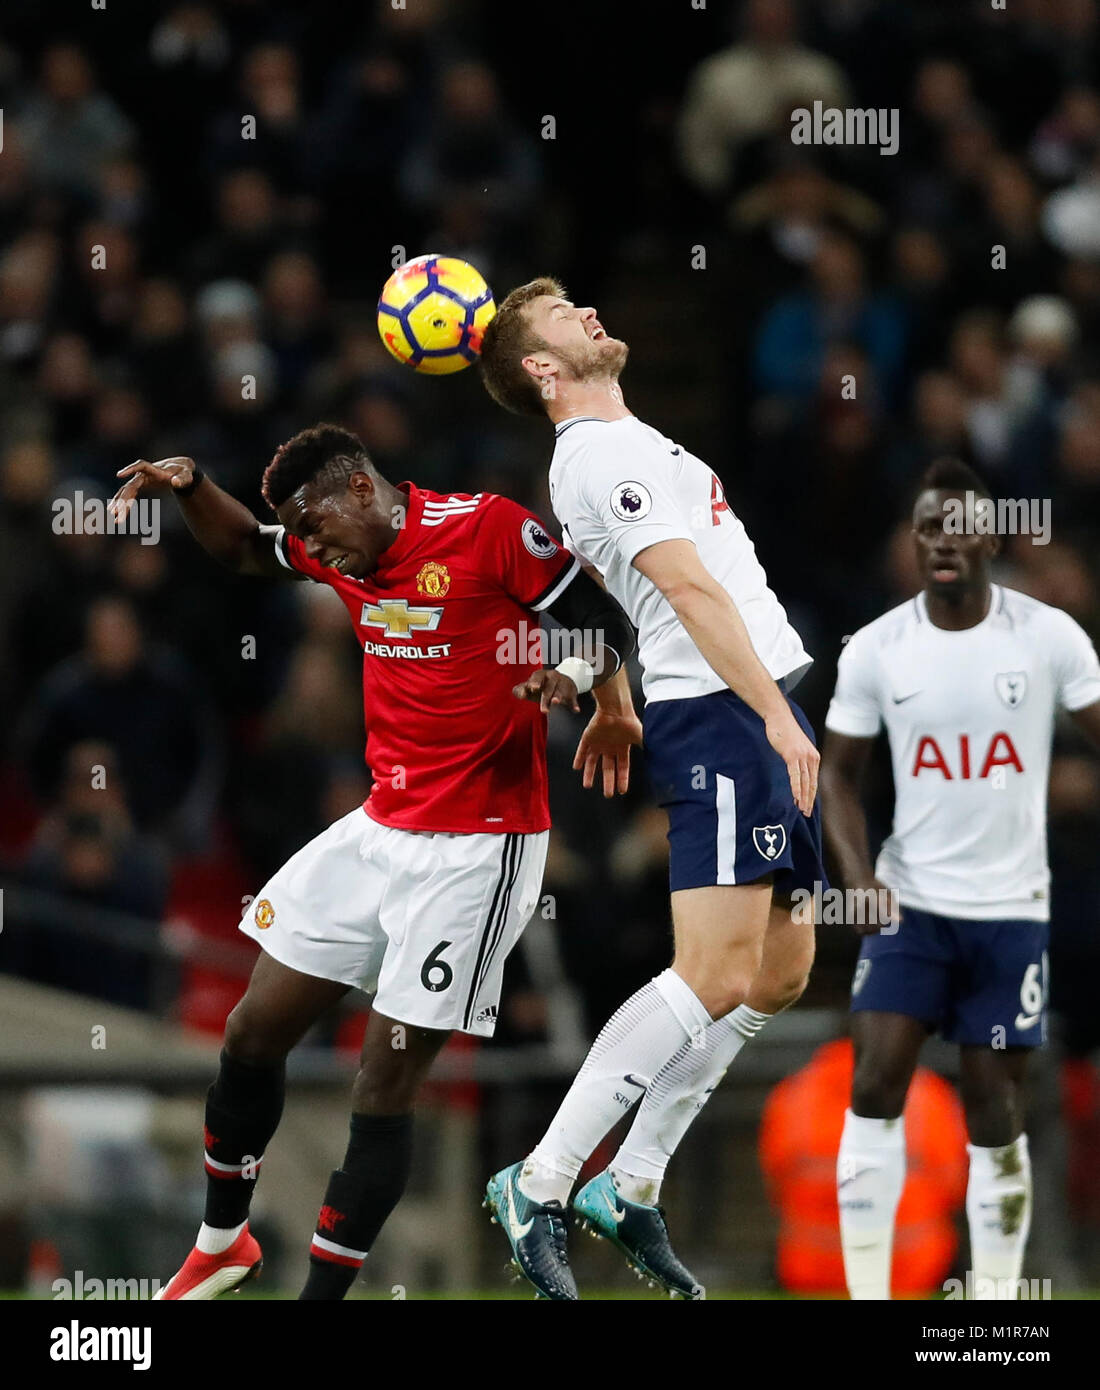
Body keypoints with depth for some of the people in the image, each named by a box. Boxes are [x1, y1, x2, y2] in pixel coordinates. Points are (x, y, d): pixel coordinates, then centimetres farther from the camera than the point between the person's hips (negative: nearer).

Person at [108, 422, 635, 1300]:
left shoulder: (490, 529, -15)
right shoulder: (344, 552, 5)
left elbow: (613, 630, -11)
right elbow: (245, 551, 24)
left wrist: (575, 676, -32)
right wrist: (189, 485, 6)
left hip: (475, 849, -8)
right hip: (381, 829, 8)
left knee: (385, 1086, -7)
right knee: (254, 1034, 13)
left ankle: (324, 1291, 3)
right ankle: (222, 1245, 34)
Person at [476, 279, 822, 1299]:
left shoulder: (623, 445, 21)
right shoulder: (606, 454, -12)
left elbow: (594, 584, 35)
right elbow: (689, 586, -20)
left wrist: (612, 706, 41)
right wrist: (776, 714, -24)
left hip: (759, 719, 10)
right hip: (722, 716, -10)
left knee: (780, 969, 8)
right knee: (718, 975, -16)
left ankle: (631, 1187, 11)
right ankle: (539, 1185, -14)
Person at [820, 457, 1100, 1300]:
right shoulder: (876, 649, -2)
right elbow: (840, 771, 7)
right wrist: (858, 873, -10)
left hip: (1010, 908, -1)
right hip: (910, 904, 1)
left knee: (995, 1107, 3)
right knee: (874, 1088, -11)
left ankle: (997, 1302, 13)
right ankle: (867, 1297, -8)